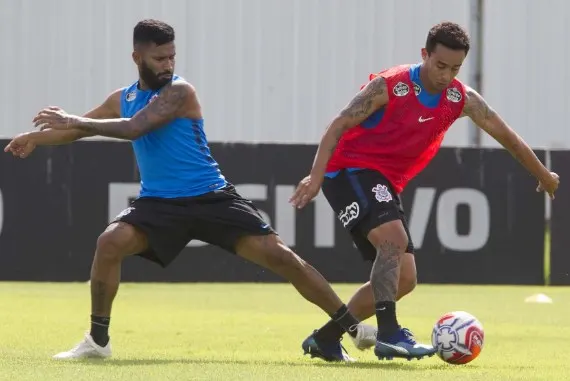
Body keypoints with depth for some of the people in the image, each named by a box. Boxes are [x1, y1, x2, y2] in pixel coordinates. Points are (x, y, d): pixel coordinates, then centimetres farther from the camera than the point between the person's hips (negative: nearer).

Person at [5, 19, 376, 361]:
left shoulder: (179, 91, -14)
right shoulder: (123, 98, 7)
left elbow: (134, 128, -26)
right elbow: (78, 130, 22)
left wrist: (74, 121, -24)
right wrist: (35, 138, 11)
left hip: (211, 198, -4)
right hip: (159, 202, 4)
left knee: (278, 254, -12)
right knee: (110, 242, -22)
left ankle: (351, 325, -3)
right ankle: (98, 340, -8)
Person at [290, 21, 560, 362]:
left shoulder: (463, 100, 0)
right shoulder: (389, 86, -17)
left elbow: (506, 135, 12)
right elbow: (339, 126, -16)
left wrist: (543, 175, 22)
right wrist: (316, 176, -27)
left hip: (386, 184, 8)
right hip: (350, 169, -7)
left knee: (403, 279, 3)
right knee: (395, 238, -31)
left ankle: (325, 338, 13)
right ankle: (389, 334, -38)